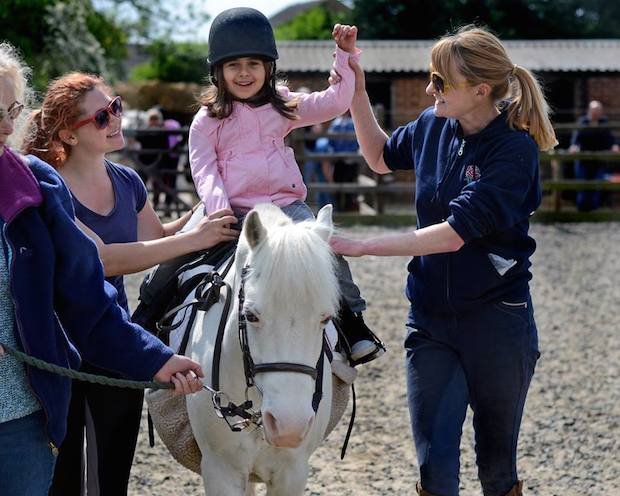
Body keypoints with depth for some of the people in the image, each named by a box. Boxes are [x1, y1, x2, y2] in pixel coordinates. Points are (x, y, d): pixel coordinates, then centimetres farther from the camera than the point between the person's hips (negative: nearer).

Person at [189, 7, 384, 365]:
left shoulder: (282, 107, 14)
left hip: (287, 204, 1)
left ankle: (352, 321, -13)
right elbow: (204, 170, 0)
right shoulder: (208, 120, 6)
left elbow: (334, 103, 11)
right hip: (237, 212, -1)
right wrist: (218, 208, -18)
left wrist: (345, 55, 5)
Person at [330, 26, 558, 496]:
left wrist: (360, 246, -25)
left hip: (496, 322, -4)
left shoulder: (514, 151, -18)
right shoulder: (434, 126, 0)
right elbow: (381, 158, 23)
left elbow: (453, 234, -26)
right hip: (431, 320, 4)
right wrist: (357, 93, 9)